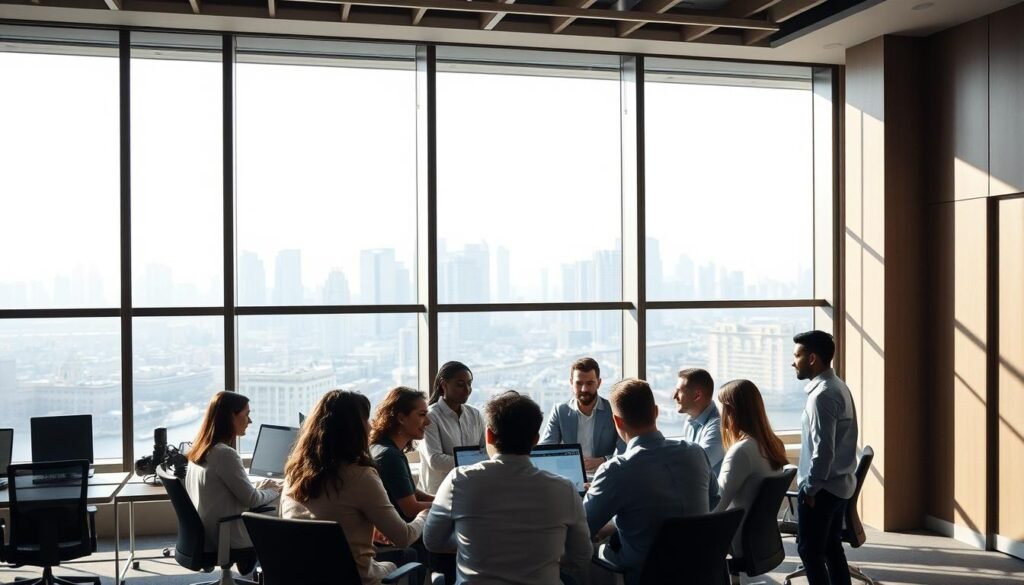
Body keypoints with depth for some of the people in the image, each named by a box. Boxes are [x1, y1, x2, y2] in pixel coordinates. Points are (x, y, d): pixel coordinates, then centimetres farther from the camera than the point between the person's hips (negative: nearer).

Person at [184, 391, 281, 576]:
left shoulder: (200, 450, 4)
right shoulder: (224, 453, -24)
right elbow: (250, 499, -16)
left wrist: (260, 489, 12)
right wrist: (274, 491, 2)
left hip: (204, 535, 8)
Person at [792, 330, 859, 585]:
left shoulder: (822, 394, -20)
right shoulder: (838, 386, 10)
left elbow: (823, 448, -24)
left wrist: (810, 487, -16)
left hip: (822, 487, -9)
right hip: (839, 483, 9)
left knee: (809, 549, 0)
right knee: (831, 547, 15)